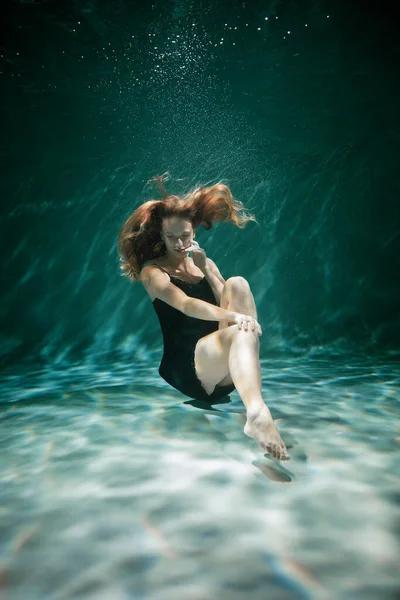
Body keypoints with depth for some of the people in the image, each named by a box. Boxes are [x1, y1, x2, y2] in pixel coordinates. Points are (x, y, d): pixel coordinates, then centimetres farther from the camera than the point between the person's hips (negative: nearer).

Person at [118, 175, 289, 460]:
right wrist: (234, 316, -36)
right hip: (186, 367, -6)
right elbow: (186, 304, -20)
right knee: (239, 332, -37)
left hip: (225, 365, 6)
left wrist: (205, 268, -3)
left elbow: (227, 301, 6)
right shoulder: (152, 270, 2)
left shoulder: (204, 263, 21)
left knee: (237, 284, -19)